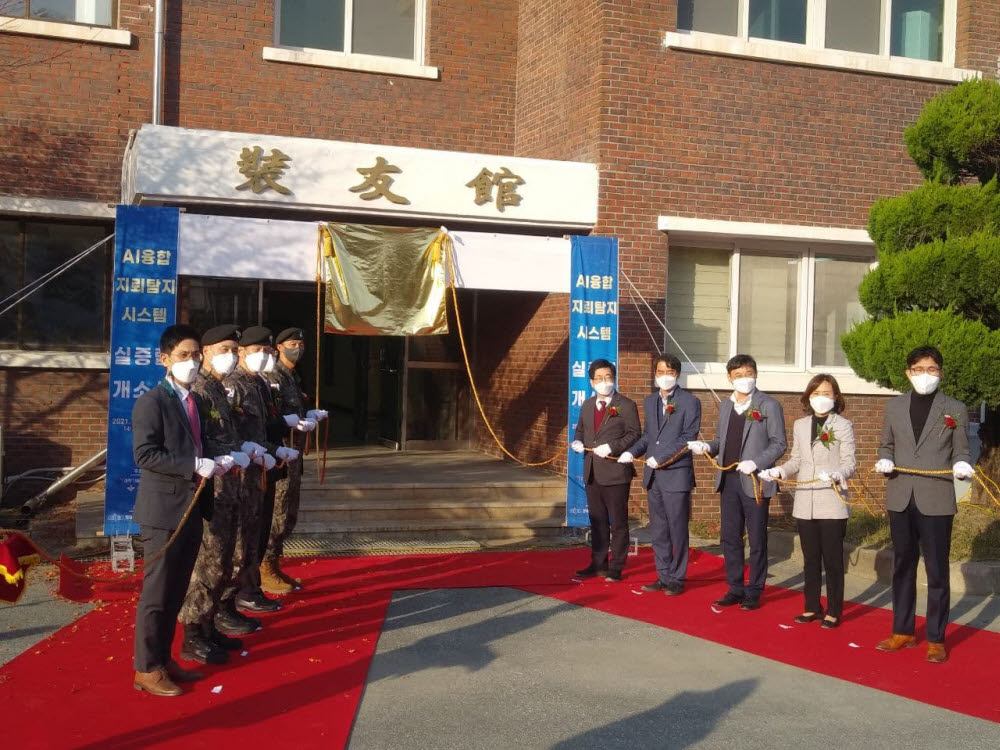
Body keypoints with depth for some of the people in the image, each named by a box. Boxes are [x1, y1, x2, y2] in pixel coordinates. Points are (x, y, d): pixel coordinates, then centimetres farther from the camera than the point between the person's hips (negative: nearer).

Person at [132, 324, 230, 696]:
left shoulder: (195, 401, 15)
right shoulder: (151, 402, -11)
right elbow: (145, 455, -20)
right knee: (156, 593, 0)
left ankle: (163, 659, 26)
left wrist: (213, 462, 0)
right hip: (163, 510, -8)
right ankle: (146, 669, 10)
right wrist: (195, 466, -23)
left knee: (176, 592, 15)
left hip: (190, 509, 8)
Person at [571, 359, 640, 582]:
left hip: (615, 472, -6)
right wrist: (578, 442, 2)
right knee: (597, 521, 13)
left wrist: (612, 447, -21)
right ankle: (598, 564, 22)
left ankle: (616, 568, 9)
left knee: (618, 522, 2)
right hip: (592, 472, 6)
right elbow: (580, 430, 23)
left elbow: (633, 434, -10)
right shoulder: (587, 405, 15)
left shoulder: (626, 405, -4)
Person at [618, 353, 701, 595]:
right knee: (658, 530, 11)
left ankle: (676, 578, 11)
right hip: (653, 475, 6)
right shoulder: (650, 401, 14)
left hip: (676, 474, -6)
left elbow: (688, 437, -12)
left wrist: (662, 457, -18)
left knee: (677, 530, 1)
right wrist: (632, 452, 1)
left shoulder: (689, 402, -5)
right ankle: (663, 577, 20)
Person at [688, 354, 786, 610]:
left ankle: (754, 592, 13)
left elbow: (778, 443, -7)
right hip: (728, 480, 6)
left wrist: (756, 462, -20)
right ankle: (735, 589, 20)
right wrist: (707, 447, -3)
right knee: (729, 537, 10)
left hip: (754, 481, -5)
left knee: (757, 539, 3)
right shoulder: (725, 406, 14)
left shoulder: (769, 406, -4)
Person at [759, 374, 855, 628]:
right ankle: (812, 607, 23)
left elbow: (849, 464, -7)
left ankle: (834, 611, 12)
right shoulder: (800, 425, 12)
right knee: (810, 559, 13)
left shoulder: (844, 426, -2)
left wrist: (836, 475, -27)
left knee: (832, 559, 1)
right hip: (805, 504, 5)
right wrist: (777, 471, -3)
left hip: (832, 504, -4)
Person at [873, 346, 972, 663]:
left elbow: (961, 452, 2)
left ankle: (936, 639, 12)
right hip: (900, 500, 3)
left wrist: (962, 467, -20)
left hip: (936, 501, -3)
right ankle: (903, 631, 25)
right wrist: (885, 462, -6)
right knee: (902, 567, 13)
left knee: (937, 571, 2)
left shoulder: (955, 409, 1)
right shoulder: (894, 406, 9)